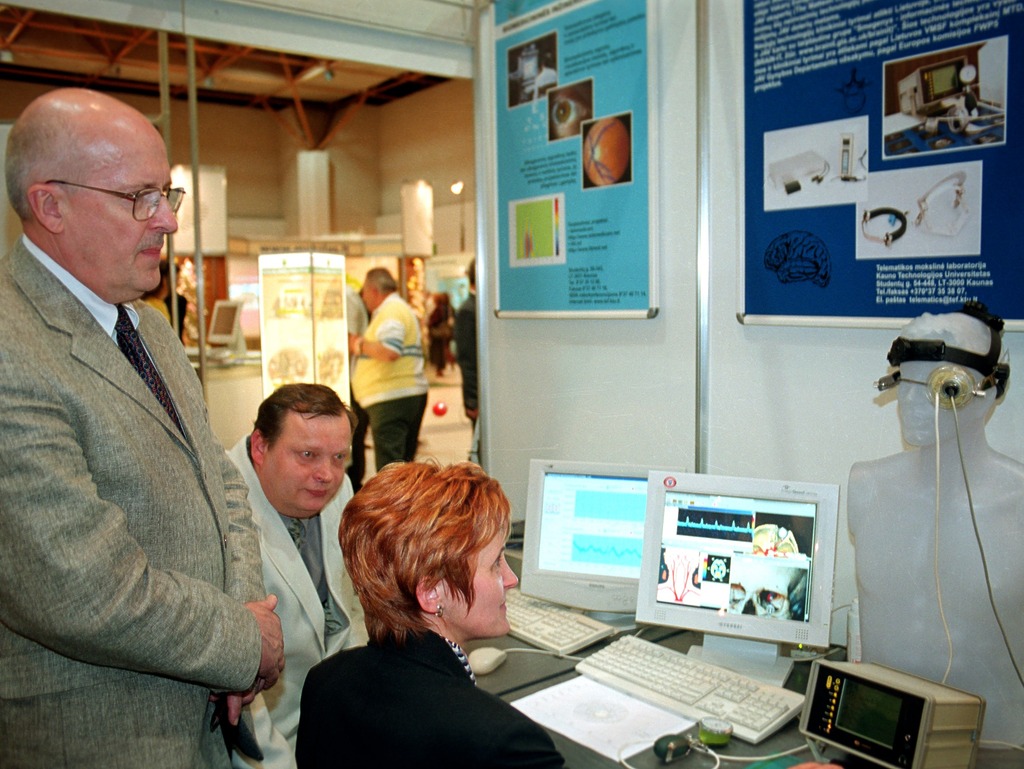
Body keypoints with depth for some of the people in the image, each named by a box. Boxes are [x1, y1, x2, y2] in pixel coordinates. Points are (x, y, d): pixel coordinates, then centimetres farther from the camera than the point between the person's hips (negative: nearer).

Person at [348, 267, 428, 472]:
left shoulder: (390, 312, -11)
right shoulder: (405, 310, 22)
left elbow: (390, 351, -26)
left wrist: (361, 345, -11)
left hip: (392, 399, -11)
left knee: (389, 468, -11)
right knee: (405, 465, 15)